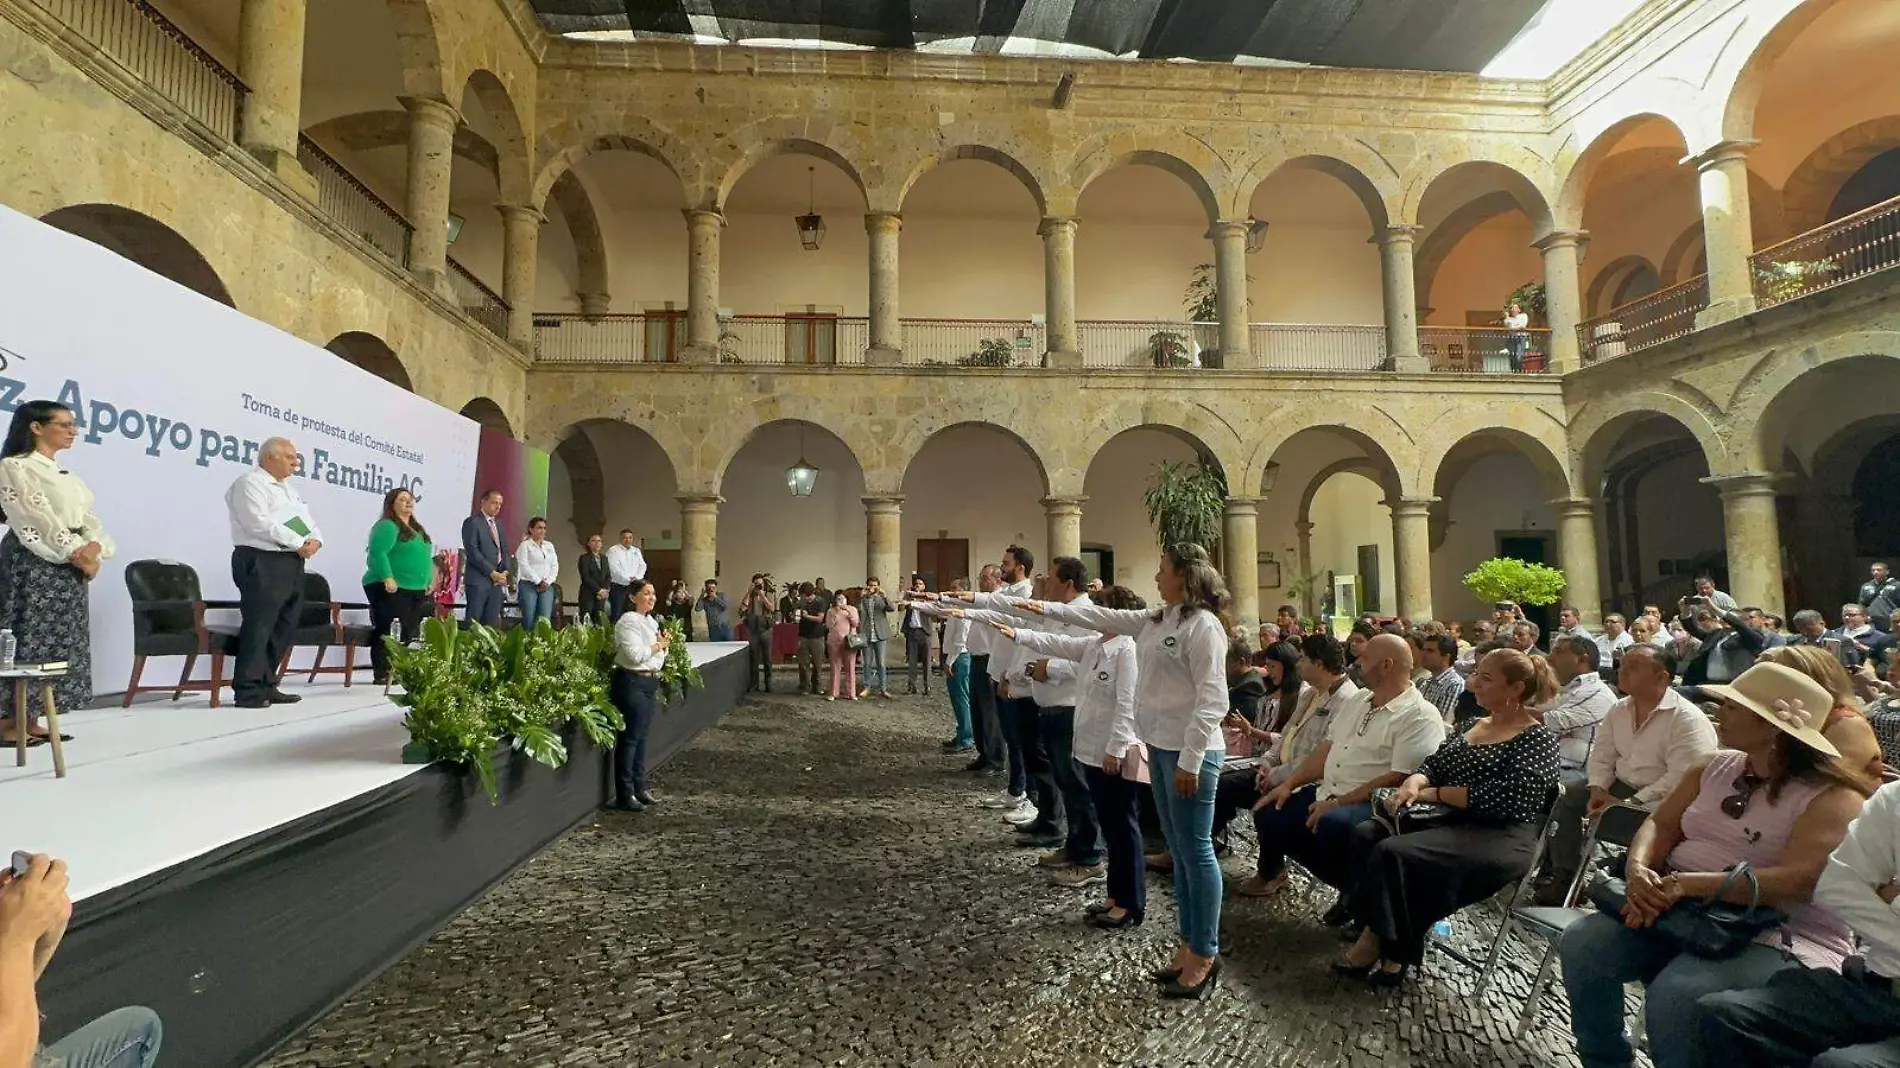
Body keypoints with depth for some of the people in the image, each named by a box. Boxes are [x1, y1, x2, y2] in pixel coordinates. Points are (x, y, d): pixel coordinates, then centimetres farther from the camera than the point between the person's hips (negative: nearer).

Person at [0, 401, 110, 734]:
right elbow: (36, 519, -14)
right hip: (33, 564, -8)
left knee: (59, 640, 7)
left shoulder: (64, 474, 18)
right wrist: (76, 555, -16)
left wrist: (93, 549, -9)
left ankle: (30, 720, 14)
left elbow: (87, 518, 11)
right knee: (29, 638, -6)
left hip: (70, 566, 8)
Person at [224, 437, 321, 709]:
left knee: (284, 626, 10)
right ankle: (248, 690, -5)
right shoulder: (250, 483, -5)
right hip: (262, 562, -9)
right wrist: (299, 543, -16)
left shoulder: (289, 489, 24)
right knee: (258, 625, -9)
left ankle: (266, 685, 17)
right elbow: (259, 523, -17)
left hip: (292, 563, 9)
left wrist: (315, 540, -4)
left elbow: (306, 519, 18)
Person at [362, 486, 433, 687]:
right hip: (391, 589, -9)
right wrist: (388, 578, -28)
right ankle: (382, 675, -6)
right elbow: (377, 553, -20)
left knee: (411, 633, 10)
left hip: (415, 590, 9)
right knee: (388, 632, -9)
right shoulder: (387, 526, -8)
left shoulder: (416, 528, 21)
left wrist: (428, 582, 19)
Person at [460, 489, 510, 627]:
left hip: (497, 580, 7)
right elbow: (472, 552, -12)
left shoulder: (498, 524, 19)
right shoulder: (472, 522, -4)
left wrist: (505, 571, 1)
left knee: (492, 624, 4)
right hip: (478, 580, -7)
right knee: (473, 623, -5)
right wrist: (492, 572, -14)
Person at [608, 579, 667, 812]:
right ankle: (624, 796, 2)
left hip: (651, 683, 9)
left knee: (641, 738, 14)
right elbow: (636, 655, -24)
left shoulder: (652, 621, 15)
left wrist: (664, 644, 4)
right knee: (629, 739, -3)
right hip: (632, 683, -9)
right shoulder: (628, 621, -13)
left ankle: (640, 788, 22)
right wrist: (658, 645, -11)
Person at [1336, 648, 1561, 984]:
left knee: (1393, 852, -28)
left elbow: (1504, 798, -20)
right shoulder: (1474, 725, 17)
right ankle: (1375, 934, -17)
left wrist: (1434, 793, -13)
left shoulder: (1538, 738, -7)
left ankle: (1389, 950, -11)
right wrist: (1413, 783, -11)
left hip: (1499, 837, -8)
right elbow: (1433, 765, 14)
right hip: (1450, 821, 8)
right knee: (1367, 834, -17)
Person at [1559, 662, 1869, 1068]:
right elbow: (1660, 823, 6)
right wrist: (1639, 870, -16)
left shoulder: (1832, 798, -10)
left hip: (1781, 939, -6)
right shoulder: (1716, 766, 10)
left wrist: (1687, 884, -30)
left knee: (1677, 992, -34)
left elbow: (1797, 881, -23)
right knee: (1582, 943, -16)